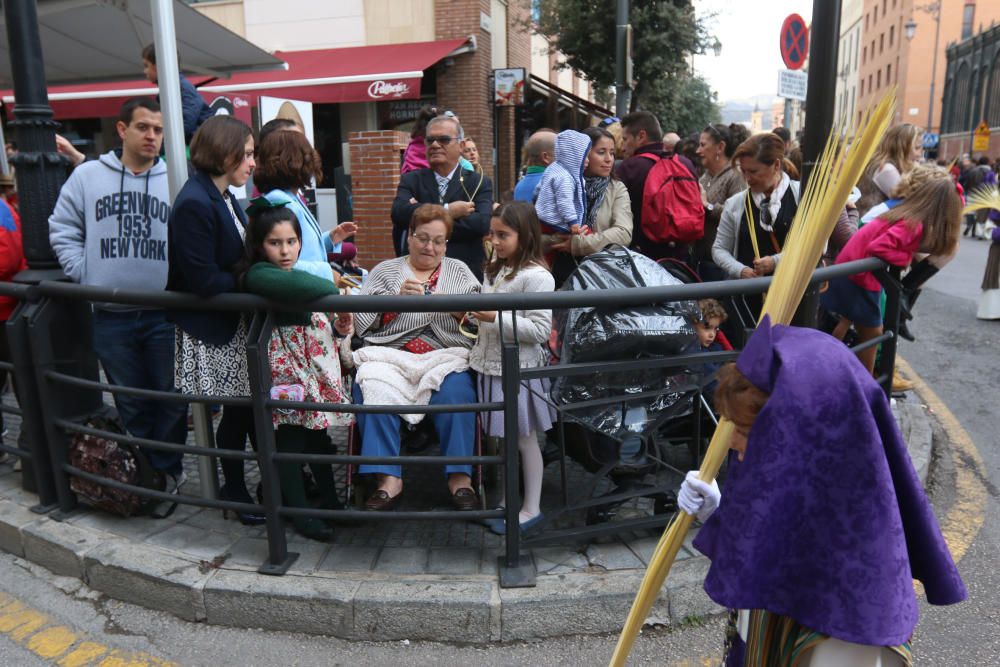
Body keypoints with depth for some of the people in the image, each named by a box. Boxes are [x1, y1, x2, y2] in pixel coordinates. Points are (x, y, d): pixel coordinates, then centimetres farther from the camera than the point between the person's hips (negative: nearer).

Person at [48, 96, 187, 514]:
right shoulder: (88, 175, 4)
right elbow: (62, 230, 9)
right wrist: (84, 273, 0)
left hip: (164, 314, -1)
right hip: (110, 317, 2)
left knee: (171, 400, 6)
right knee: (131, 404, 13)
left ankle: (166, 470, 24)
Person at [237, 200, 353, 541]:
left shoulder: (304, 271, 18)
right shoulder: (257, 274, -12)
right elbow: (297, 286, -33)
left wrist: (338, 328, 4)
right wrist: (332, 289, -17)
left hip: (316, 364, 8)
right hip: (283, 367, -8)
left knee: (318, 433, 15)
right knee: (290, 439, 1)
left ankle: (331, 502, 27)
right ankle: (299, 513, 13)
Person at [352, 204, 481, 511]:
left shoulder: (459, 270, 19)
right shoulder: (384, 271, 17)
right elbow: (363, 321, 5)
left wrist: (456, 309, -13)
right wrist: (397, 299, -10)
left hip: (446, 356, 0)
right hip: (390, 355, 0)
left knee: (456, 392, -32)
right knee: (373, 390, -30)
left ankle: (460, 477, -22)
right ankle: (388, 479, -25)